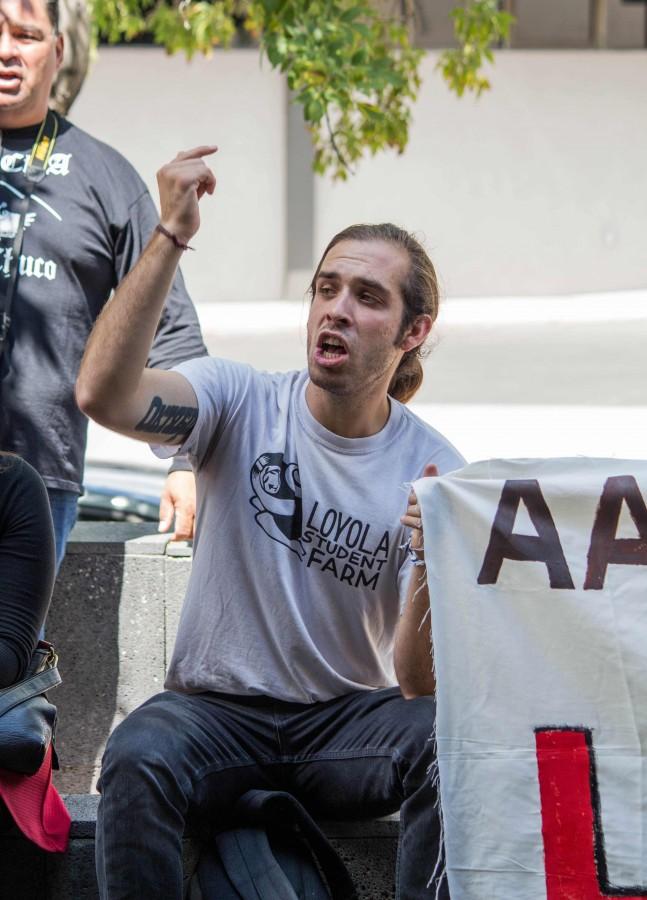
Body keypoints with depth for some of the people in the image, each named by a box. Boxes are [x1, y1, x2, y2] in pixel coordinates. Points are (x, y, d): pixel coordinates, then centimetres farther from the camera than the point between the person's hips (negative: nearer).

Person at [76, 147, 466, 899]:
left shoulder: (435, 472, -4)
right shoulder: (241, 402, -4)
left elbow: (421, 686, -10)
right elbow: (103, 393, -26)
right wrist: (170, 235, -29)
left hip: (346, 721, 1)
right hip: (215, 707, -1)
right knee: (136, 759, -34)